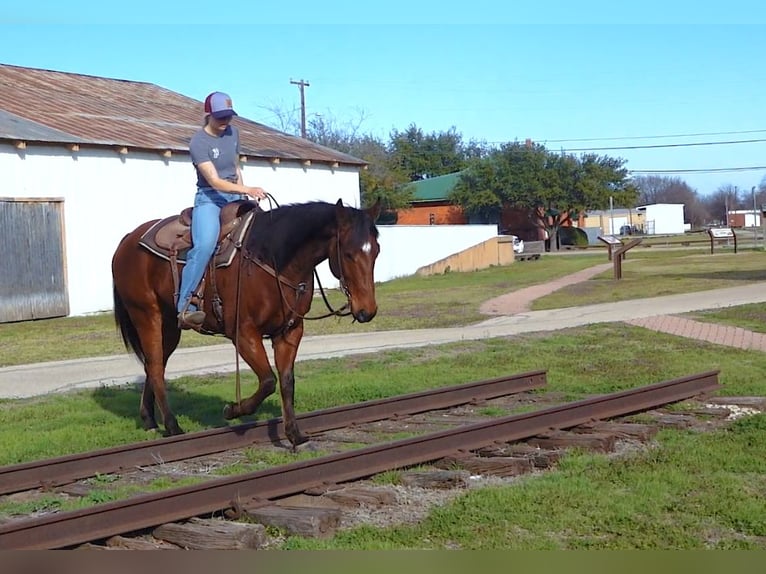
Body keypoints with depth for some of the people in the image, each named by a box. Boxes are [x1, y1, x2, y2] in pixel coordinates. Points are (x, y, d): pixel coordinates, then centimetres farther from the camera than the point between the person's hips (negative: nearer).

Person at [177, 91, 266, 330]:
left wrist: (243, 196, 7)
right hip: (209, 198, -7)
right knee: (205, 245, -31)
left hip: (234, 197, 8)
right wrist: (247, 190, -33)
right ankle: (184, 307, -29)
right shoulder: (199, 142, -13)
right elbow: (214, 181, -22)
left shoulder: (233, 133, 9)